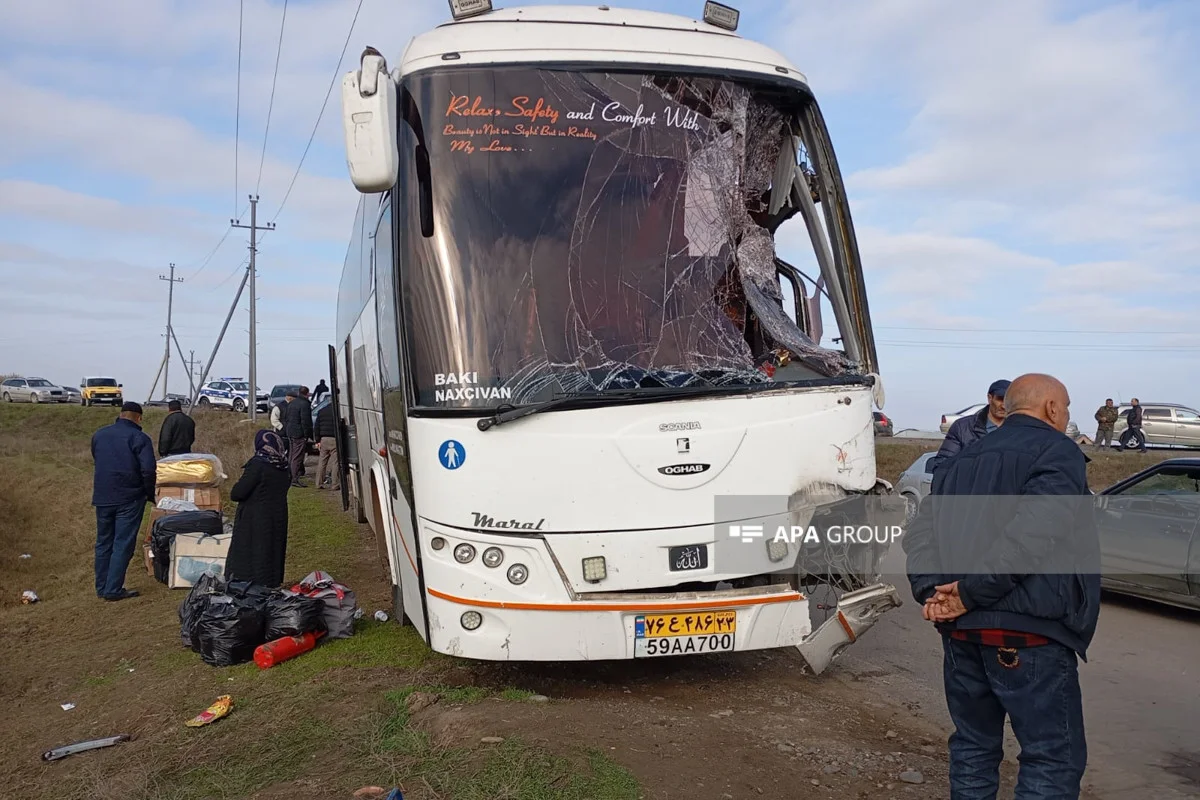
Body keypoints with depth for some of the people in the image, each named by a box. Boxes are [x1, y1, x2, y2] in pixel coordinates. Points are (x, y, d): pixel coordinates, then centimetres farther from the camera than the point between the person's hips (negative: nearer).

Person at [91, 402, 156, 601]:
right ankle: (113, 590, 0)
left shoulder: (98, 435, 9)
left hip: (102, 497, 6)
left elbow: (97, 462, 19)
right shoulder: (139, 438, -12)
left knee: (103, 543, 15)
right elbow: (148, 470, -18)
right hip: (129, 498, -6)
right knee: (123, 545, 0)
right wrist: (150, 494, -4)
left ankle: (101, 587, 21)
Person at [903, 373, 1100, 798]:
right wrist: (972, 592, -17)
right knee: (1054, 758, 2)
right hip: (1027, 634, -7)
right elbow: (1033, 534, -20)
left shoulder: (964, 459, 19)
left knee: (973, 745, 17)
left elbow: (920, 531, 9)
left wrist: (931, 592, -3)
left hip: (960, 630, 7)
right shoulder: (1058, 452, -4)